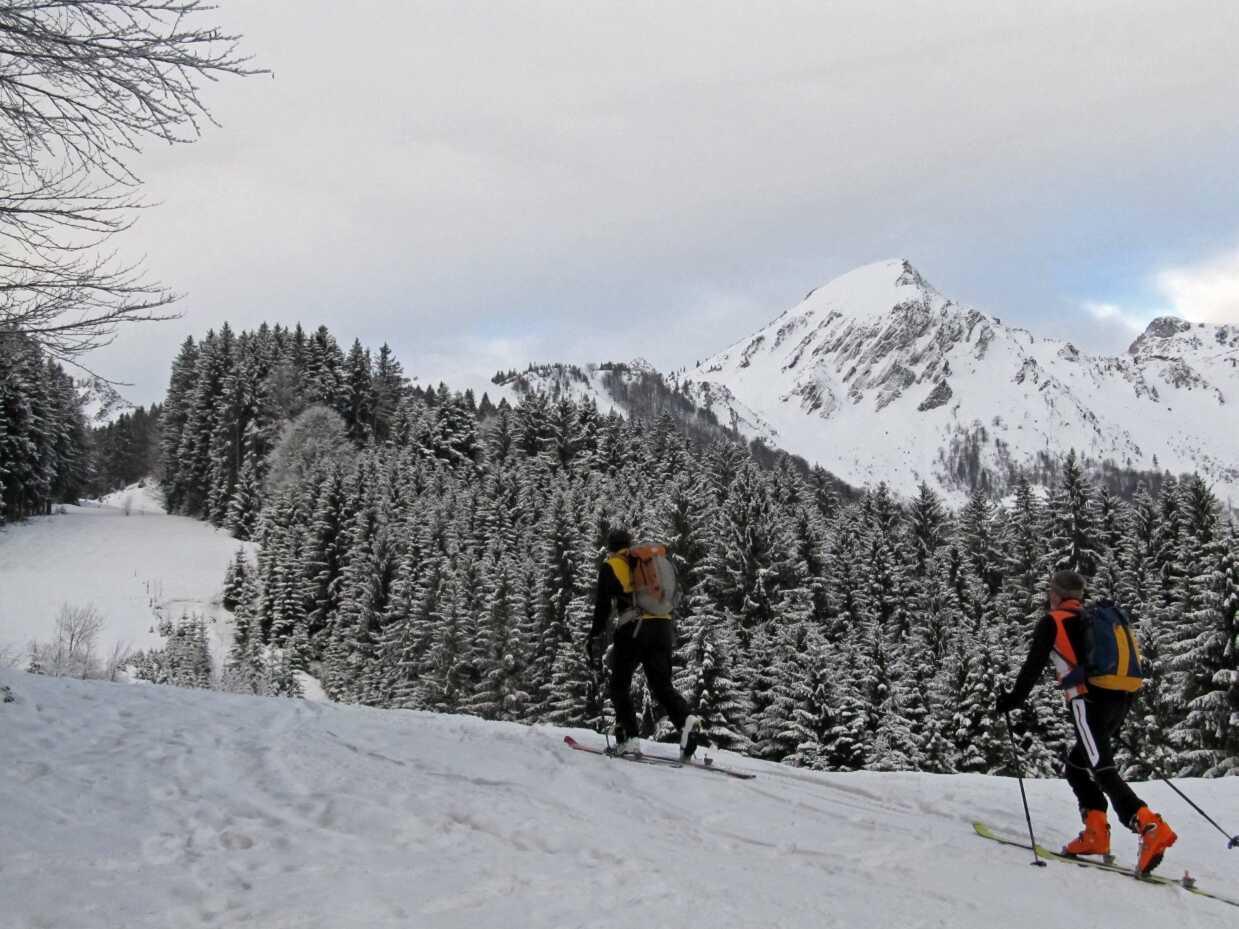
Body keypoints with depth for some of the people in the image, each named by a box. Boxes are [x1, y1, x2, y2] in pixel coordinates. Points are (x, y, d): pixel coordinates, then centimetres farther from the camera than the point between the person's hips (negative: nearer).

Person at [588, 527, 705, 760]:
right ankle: (687, 721, -18)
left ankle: (629, 739, -3)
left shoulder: (610, 567, 9)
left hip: (633, 627, -4)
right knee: (662, 684, 8)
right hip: (664, 625, 4)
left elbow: (602, 607, 2)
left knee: (620, 685, 9)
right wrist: (672, 636, 27)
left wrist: (596, 644, 3)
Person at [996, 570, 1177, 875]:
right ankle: (1096, 833, 8)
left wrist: (1013, 699, 14)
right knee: (1077, 765, 19)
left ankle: (1151, 827, -31)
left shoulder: (1052, 621, 7)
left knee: (1103, 772, -14)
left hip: (1089, 700, -7)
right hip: (1120, 700, 7)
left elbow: (1033, 665, 0)